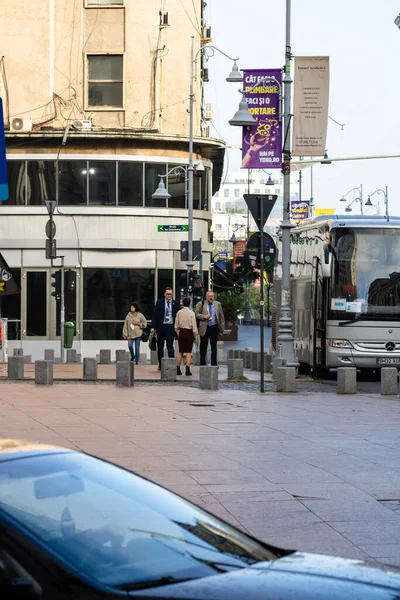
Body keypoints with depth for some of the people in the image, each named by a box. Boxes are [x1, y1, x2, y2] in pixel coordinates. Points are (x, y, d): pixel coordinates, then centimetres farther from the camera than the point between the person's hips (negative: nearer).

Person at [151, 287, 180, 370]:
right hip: (161, 326, 2)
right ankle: (160, 364, 24)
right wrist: (153, 327, -6)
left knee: (170, 346, -11)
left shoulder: (175, 303, 3)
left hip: (170, 327, -2)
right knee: (160, 346, 11)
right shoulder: (159, 302, 2)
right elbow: (155, 315, 1)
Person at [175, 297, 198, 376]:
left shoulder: (179, 312, 0)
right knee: (188, 352, -1)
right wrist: (195, 335, 3)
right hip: (189, 332, -3)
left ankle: (178, 369, 11)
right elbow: (194, 325, -7)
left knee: (180, 352, 11)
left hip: (181, 332, 3)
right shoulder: (191, 313, -9)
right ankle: (187, 369, -9)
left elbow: (176, 326, 6)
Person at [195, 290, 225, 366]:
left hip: (214, 328, 1)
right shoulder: (201, 304, 1)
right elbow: (196, 314, 0)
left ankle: (214, 363, -1)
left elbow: (221, 316, 11)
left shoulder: (218, 304, 7)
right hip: (204, 328, -1)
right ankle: (202, 363, 19)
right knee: (203, 346, 8)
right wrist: (204, 316, -17)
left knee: (214, 346, -4)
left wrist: (222, 326, 6)